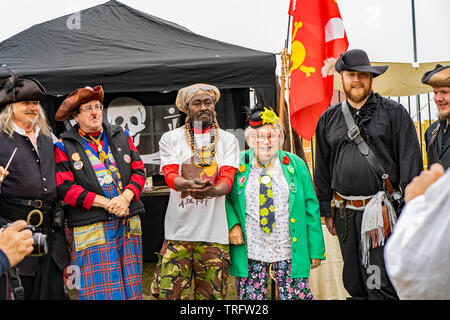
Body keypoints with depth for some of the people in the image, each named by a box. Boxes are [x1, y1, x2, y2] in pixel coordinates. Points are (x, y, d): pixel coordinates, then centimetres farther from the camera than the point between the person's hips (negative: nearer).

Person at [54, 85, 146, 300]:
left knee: (131, 286, 6)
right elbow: (65, 187, -7)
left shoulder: (121, 135, 15)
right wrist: (106, 203, -14)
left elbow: (138, 171, 10)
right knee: (101, 290, -5)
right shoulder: (64, 147, 2)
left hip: (129, 223, 4)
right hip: (92, 228, -4)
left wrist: (125, 197, -11)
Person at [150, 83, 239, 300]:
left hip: (214, 232, 1)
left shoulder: (228, 140, 12)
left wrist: (213, 190, -25)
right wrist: (190, 184, -27)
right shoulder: (170, 139, 10)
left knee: (210, 295, 4)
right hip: (178, 232, -1)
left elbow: (227, 179, -1)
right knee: (170, 293, -5)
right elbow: (170, 176, -4)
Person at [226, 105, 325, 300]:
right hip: (250, 255, 0)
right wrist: (232, 224, -10)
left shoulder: (296, 165, 5)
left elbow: (311, 208, 6)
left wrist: (316, 250, 4)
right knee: (251, 297, 4)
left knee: (298, 296, 0)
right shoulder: (237, 165, 2)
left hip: (290, 253, 1)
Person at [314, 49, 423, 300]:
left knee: (382, 286, -7)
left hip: (382, 211, -4)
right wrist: (327, 211, 15)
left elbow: (411, 162, -2)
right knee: (354, 283, 13)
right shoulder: (328, 120, 12)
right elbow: (322, 169, 17)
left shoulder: (394, 112, 2)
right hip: (345, 211, 4)